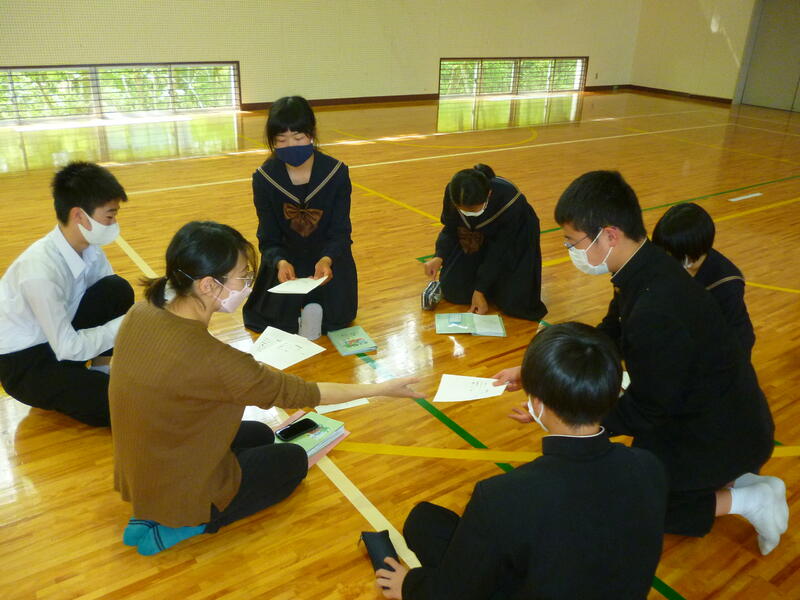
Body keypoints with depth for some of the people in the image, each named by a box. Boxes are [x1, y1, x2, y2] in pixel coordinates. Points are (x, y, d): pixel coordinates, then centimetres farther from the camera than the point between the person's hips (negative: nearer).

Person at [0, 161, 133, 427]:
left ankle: (100, 367, -1)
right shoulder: (40, 271, -31)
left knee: (117, 289, -17)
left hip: (63, 339, 7)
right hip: (23, 364, -7)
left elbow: (116, 301, -1)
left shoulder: (89, 248, -10)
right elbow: (68, 348, -26)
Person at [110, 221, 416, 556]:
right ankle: (184, 525, 4)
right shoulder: (210, 358, -34)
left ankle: (155, 512, 14)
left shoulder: (140, 314, -12)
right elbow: (295, 392, -23)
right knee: (294, 460, 15)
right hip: (183, 494, -7)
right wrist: (382, 388, -13)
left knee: (260, 435, 26)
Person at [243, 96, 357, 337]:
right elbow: (268, 239, -11)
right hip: (286, 256, 1)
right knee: (274, 317, -17)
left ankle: (313, 302, 19)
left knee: (337, 317, -16)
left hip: (328, 254, 0)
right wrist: (281, 262, -35)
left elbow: (340, 232, -14)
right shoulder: (264, 178, -13)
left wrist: (326, 260, -37)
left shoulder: (336, 172, -14)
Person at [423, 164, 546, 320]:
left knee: (514, 302, -15)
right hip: (476, 237, 3)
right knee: (452, 291, -7)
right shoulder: (453, 192, -28)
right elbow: (450, 229, -11)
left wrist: (480, 290, -24)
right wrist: (440, 257, -29)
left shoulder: (511, 202, -38)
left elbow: (500, 250, -27)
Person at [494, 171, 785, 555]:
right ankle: (730, 477, 17)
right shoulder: (648, 271, -7)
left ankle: (742, 500, 5)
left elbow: (645, 412, -23)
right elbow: (607, 339, 6)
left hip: (721, 437, -9)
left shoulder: (655, 314, -36)